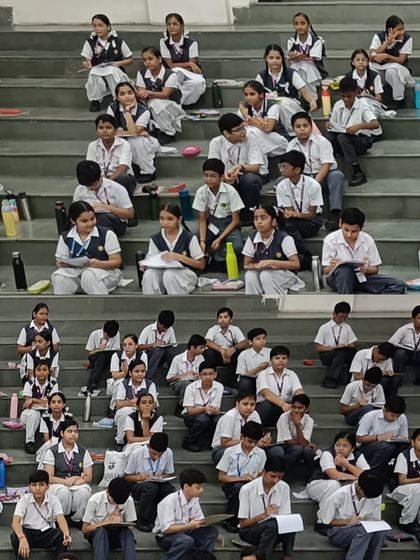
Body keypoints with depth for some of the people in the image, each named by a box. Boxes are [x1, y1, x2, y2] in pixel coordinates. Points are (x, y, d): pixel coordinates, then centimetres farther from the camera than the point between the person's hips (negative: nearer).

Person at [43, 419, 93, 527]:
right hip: (57, 485, -2)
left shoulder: (83, 452, 9)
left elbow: (88, 477, 6)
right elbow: (49, 478, -6)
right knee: (63, 491, -38)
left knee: (84, 491, -34)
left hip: (77, 486, 2)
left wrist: (76, 479, -16)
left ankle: (77, 520, -10)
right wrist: (66, 481, -20)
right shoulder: (52, 452, 1)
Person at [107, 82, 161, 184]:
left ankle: (148, 172, -16)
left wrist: (127, 110, -31)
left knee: (135, 140, -37)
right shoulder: (112, 108, -11)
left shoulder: (144, 111, -21)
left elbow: (133, 132, -32)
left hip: (143, 143, -3)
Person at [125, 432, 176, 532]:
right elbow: (126, 477, -3)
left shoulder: (168, 453, -8)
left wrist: (162, 477, -16)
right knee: (151, 487, -38)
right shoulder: (136, 454, -15)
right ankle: (142, 521, -20)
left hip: (159, 484, 3)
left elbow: (170, 474, 8)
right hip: (138, 486, -3)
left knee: (170, 490, -32)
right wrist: (137, 477, -26)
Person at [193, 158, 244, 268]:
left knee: (237, 247, -33)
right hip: (211, 223, 2)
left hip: (228, 223, -2)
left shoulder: (230, 191, -16)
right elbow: (202, 219, -3)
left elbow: (235, 220, -11)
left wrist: (220, 239, -20)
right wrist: (202, 241, -19)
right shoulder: (201, 192, -9)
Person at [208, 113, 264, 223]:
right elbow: (213, 168, -12)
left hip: (248, 179, -1)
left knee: (250, 178, -37)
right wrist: (224, 175, -36)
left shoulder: (251, 140, -8)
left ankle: (247, 217, -17)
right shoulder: (216, 143, -5)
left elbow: (256, 167, -16)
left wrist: (241, 167, -39)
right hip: (226, 180, 1)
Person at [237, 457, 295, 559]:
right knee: (272, 525, -35)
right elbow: (243, 524, -12)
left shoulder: (284, 488, -6)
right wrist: (263, 515, -28)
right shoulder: (247, 489, -16)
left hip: (274, 531, 3)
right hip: (249, 530, -3)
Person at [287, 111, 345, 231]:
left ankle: (334, 215, -45)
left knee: (337, 175, -37)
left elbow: (326, 165, -15)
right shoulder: (291, 146, 4)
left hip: (323, 176, -3)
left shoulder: (322, 141, -6)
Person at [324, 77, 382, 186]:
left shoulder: (362, 105, -9)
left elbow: (376, 124, -21)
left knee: (342, 137, -35)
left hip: (361, 141, -4)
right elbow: (333, 126, 12)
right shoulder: (337, 106, 4)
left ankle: (359, 173, -30)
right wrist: (328, 125, -13)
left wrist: (359, 126, -39)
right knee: (328, 136, -25)